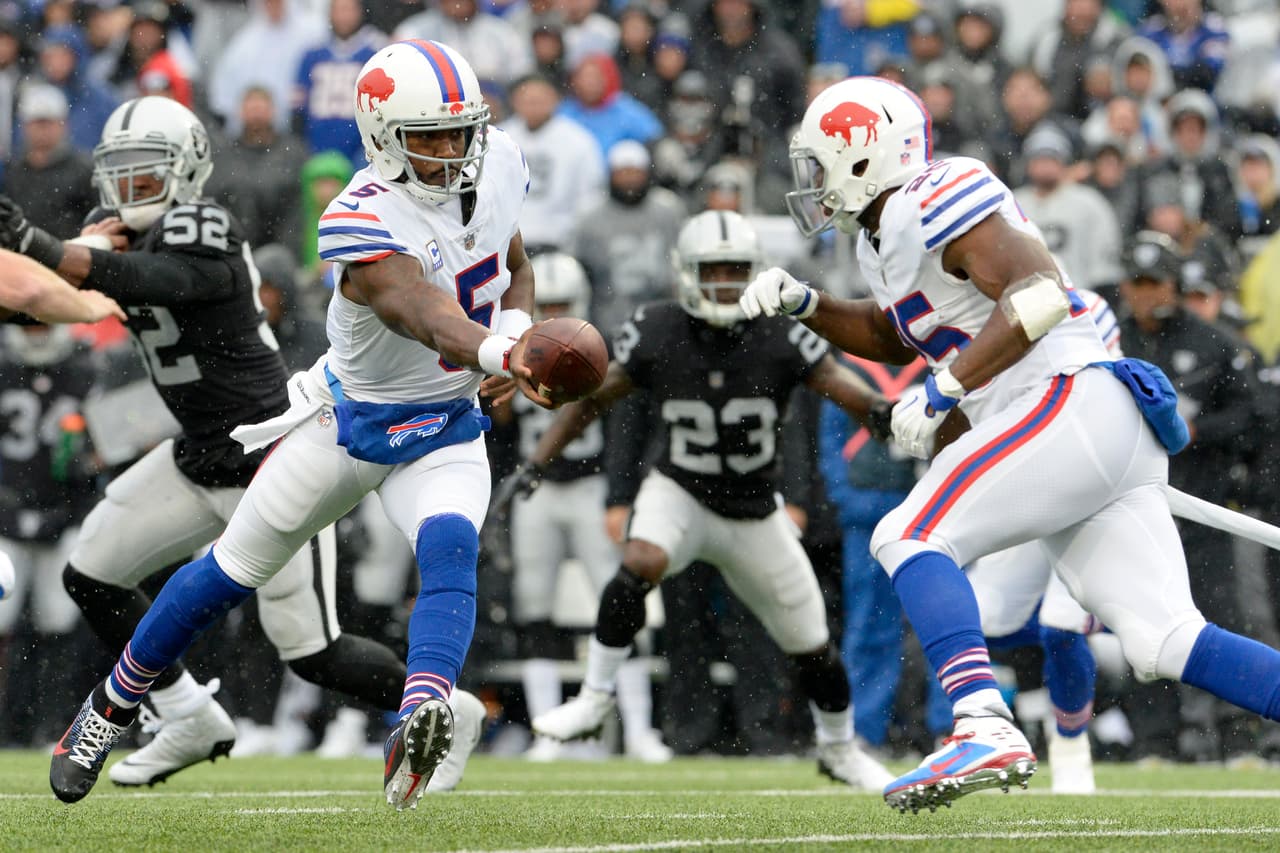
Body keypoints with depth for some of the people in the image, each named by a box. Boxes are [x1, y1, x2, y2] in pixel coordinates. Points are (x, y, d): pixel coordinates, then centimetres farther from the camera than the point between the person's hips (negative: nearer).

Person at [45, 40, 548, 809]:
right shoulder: (366, 221, -30)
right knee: (232, 573, 9)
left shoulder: (497, 167, -9)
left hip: (445, 429, 3)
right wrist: (501, 356, -67)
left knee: (450, 549, -28)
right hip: (350, 419, -3)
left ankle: (421, 725, -48)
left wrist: (517, 330, -11)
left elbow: (515, 270, 12)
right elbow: (422, 313, -48)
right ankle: (110, 709, 31)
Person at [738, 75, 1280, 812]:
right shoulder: (889, 232, 22)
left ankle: (986, 730, -27)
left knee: (910, 539, -12)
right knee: (1166, 645, 0)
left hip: (1071, 406, -9)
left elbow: (1037, 292, -20)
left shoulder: (934, 200, -8)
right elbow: (893, 337, 38)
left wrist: (944, 390, -17)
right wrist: (804, 306, 23)